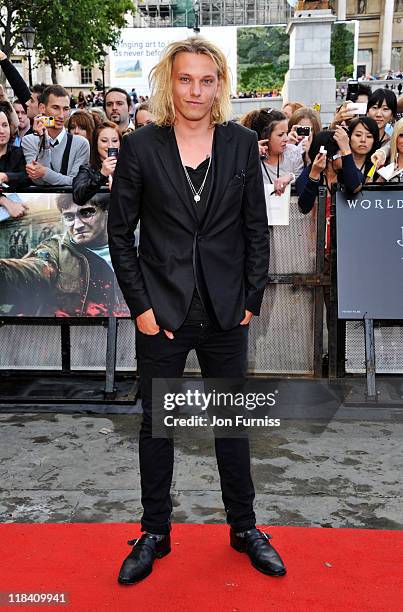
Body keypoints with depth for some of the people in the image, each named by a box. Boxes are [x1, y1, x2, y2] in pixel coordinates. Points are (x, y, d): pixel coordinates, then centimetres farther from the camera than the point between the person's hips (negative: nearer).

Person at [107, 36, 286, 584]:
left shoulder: (242, 144, 1)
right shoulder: (140, 147, -4)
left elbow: (256, 230, 4)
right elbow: (120, 234, -1)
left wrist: (252, 299, 0)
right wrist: (141, 306, -6)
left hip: (226, 313, 1)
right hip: (162, 312, -1)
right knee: (157, 425, 11)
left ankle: (244, 527, 32)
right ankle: (155, 533, 29)